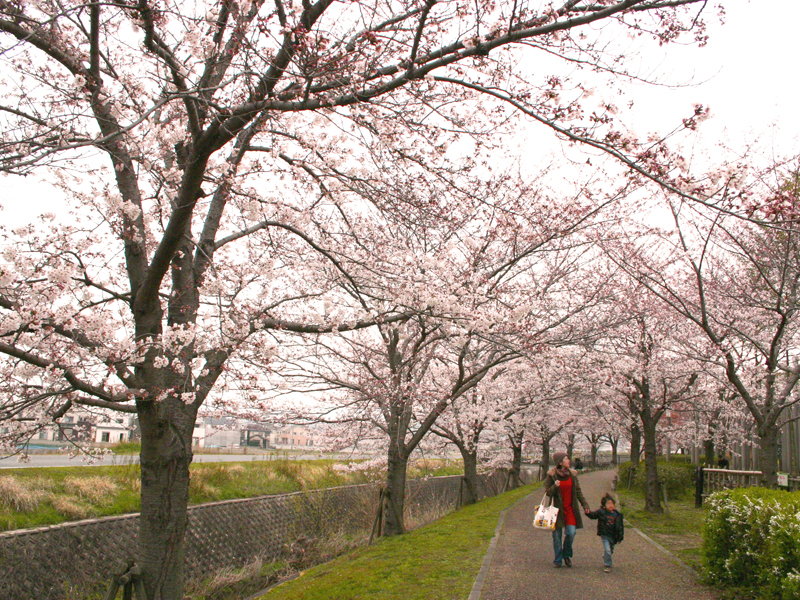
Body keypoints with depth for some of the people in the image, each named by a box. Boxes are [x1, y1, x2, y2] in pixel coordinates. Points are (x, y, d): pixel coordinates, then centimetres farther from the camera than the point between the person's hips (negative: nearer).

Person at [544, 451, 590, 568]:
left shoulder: (572, 474, 5)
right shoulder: (551, 475, -6)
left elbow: (578, 491, 13)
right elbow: (547, 492, -3)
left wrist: (585, 504, 7)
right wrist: (555, 486, -22)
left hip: (570, 509, 3)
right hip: (557, 509, -3)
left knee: (571, 532, -9)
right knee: (557, 535, 2)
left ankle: (567, 555, 16)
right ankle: (558, 560, 17)